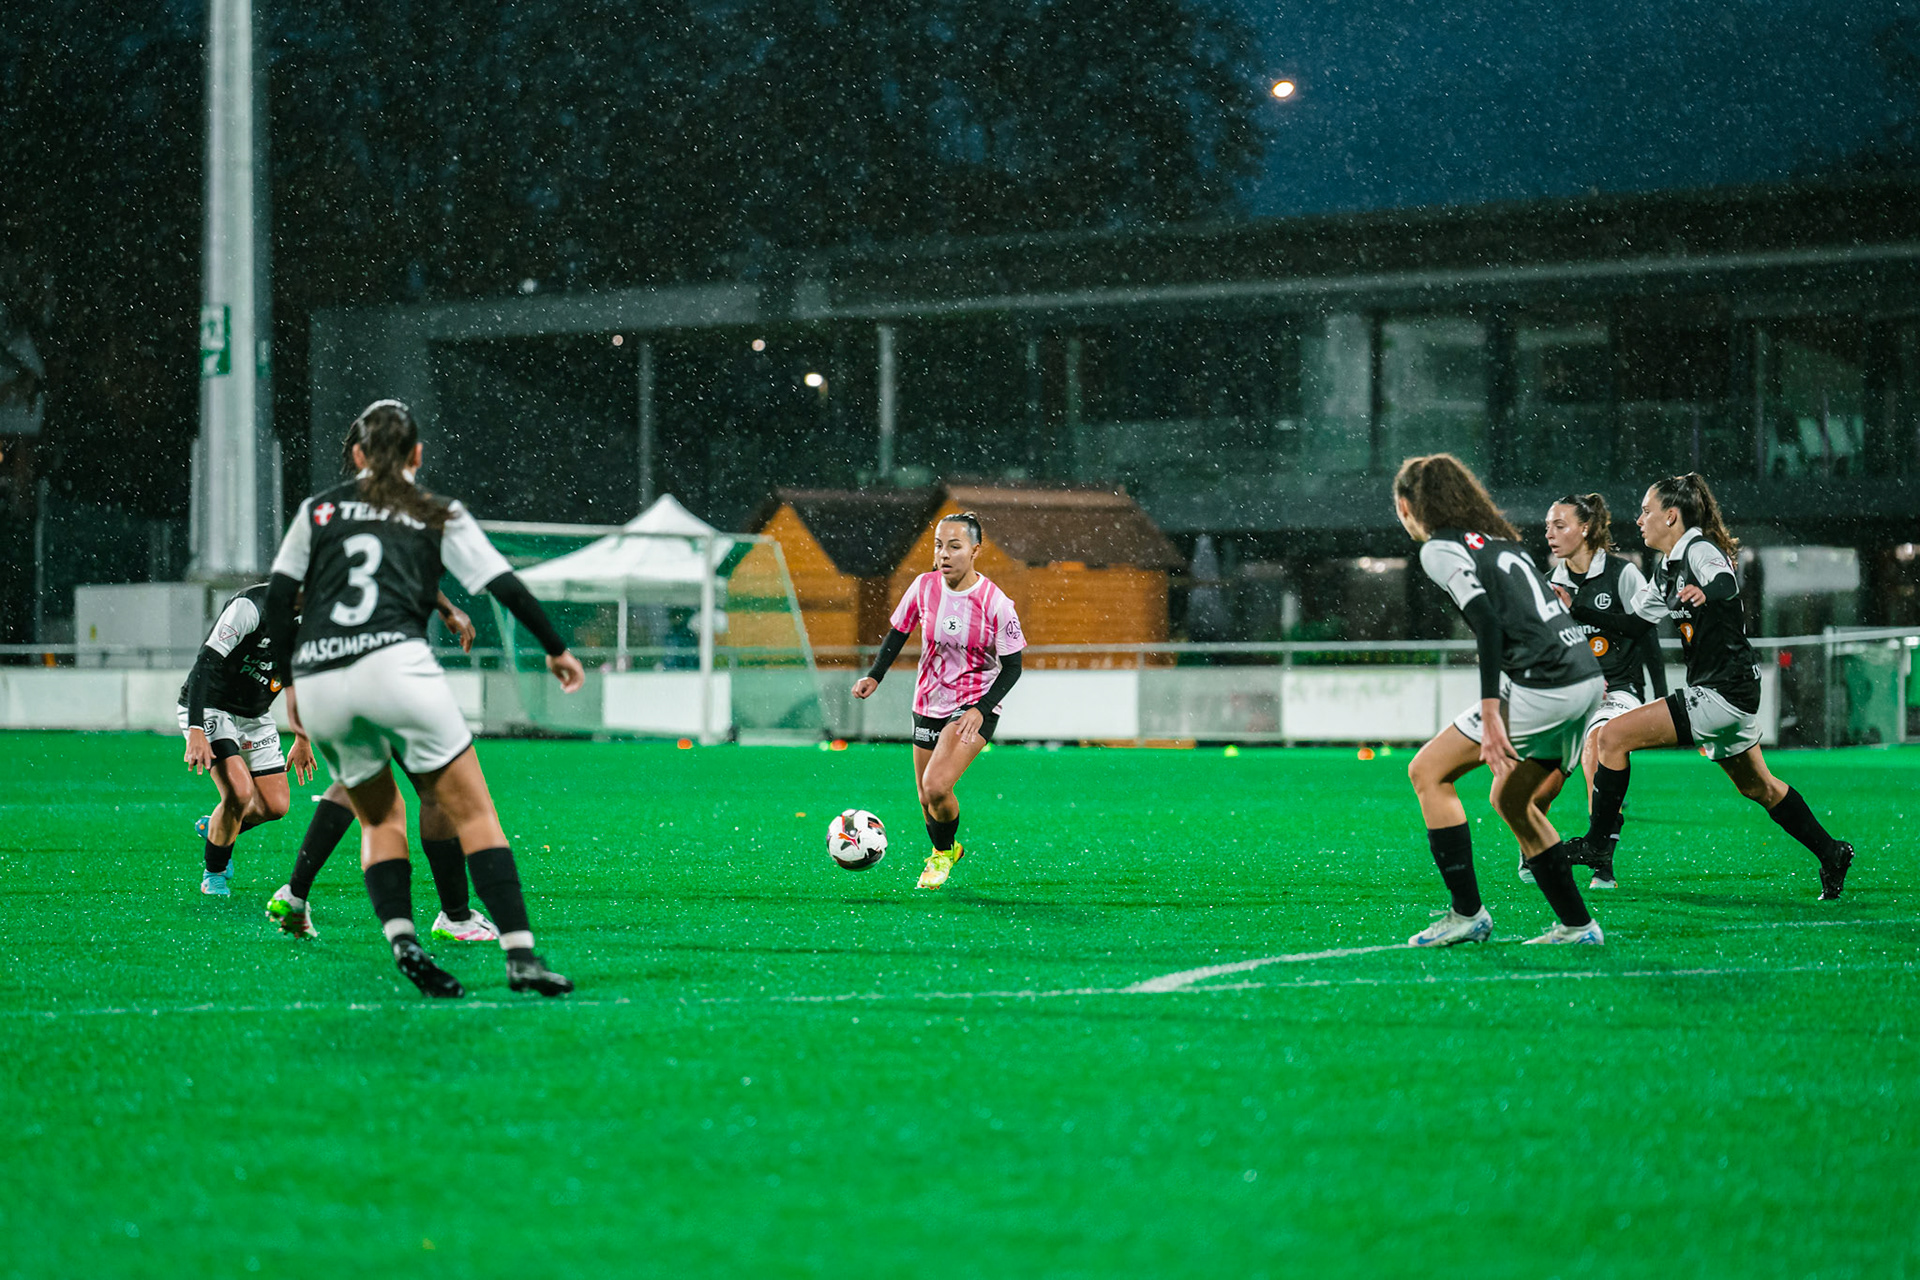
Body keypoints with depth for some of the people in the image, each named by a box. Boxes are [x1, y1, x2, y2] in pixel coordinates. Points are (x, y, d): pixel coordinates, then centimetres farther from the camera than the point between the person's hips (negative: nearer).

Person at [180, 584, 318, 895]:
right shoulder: (252, 606, -28)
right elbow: (205, 662, -30)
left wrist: (302, 740, 17)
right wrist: (196, 732, -37)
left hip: (256, 717, 7)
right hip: (210, 709, -7)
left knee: (275, 806, 1)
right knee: (240, 792, -23)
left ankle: (214, 828, 32)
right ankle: (214, 873, 2)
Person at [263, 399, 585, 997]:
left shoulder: (318, 509, 20)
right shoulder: (439, 517, 14)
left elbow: (277, 598, 15)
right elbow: (508, 588, 12)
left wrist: (291, 679, 24)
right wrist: (557, 649, 24)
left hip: (318, 684, 3)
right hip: (394, 665, -3)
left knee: (379, 817, 20)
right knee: (473, 812, 0)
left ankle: (401, 938, -4)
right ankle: (521, 956, -12)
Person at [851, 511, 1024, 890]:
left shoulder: (995, 603, -18)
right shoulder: (924, 587, -7)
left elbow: (1012, 666, -11)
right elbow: (899, 632, 9)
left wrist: (980, 710, -23)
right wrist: (874, 676, -4)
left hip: (975, 707, -4)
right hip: (929, 705, 4)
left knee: (936, 787, -21)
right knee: (926, 798, 10)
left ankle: (944, 852, 8)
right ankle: (943, 850, 41)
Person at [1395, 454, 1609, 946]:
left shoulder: (1440, 549, -2)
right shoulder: (1497, 537, 23)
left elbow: (1487, 621, -15)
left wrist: (1490, 714, -20)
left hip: (1542, 684, -8)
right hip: (1586, 675, 8)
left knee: (1428, 772, 3)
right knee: (1511, 799, 21)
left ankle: (1467, 913, -2)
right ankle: (1577, 925, 19)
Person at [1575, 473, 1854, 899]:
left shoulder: (1700, 549, -14)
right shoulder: (1667, 566, 13)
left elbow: (1727, 584, -34)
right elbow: (1633, 617, 20)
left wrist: (1706, 593, -56)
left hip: (1722, 695, -10)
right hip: (1727, 692, 10)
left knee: (1614, 736, -14)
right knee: (1758, 787, 22)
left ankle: (1598, 844, -9)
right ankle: (1831, 855, 31)